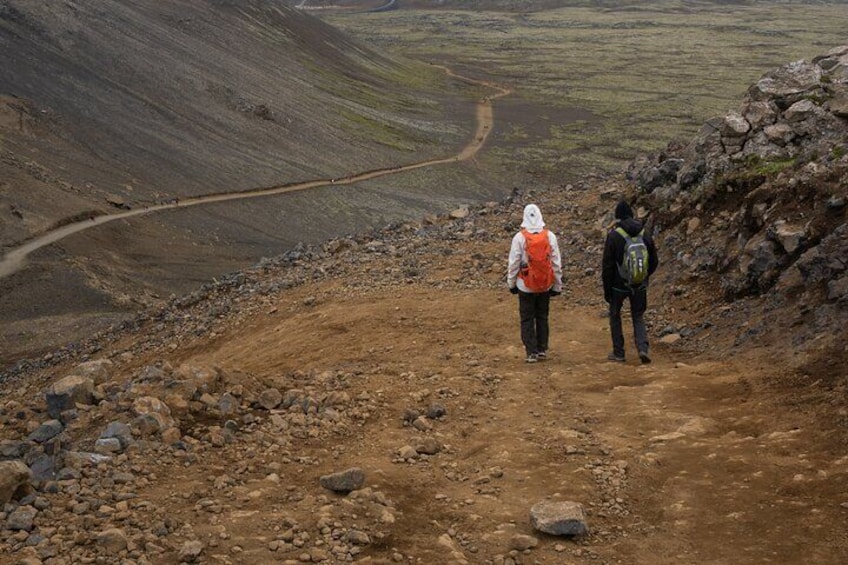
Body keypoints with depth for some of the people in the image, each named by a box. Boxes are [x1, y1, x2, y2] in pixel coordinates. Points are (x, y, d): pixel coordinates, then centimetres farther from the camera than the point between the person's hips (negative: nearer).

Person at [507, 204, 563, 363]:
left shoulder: (519, 238, -11)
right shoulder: (550, 236, -4)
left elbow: (514, 263, -6)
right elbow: (556, 263, 0)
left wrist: (511, 283, 7)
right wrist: (557, 285, 9)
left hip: (526, 286, -2)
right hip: (545, 285, 3)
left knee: (527, 320, 6)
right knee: (542, 318, 16)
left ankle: (531, 353, 3)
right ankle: (542, 350, 19)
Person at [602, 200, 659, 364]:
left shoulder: (614, 235, -12)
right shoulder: (645, 234, 0)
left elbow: (607, 265, -11)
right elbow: (654, 261, 7)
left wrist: (607, 289, -4)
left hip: (619, 285, -3)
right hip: (640, 286, 3)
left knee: (615, 316, 15)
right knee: (638, 317, 15)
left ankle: (618, 353, 16)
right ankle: (643, 348, -5)